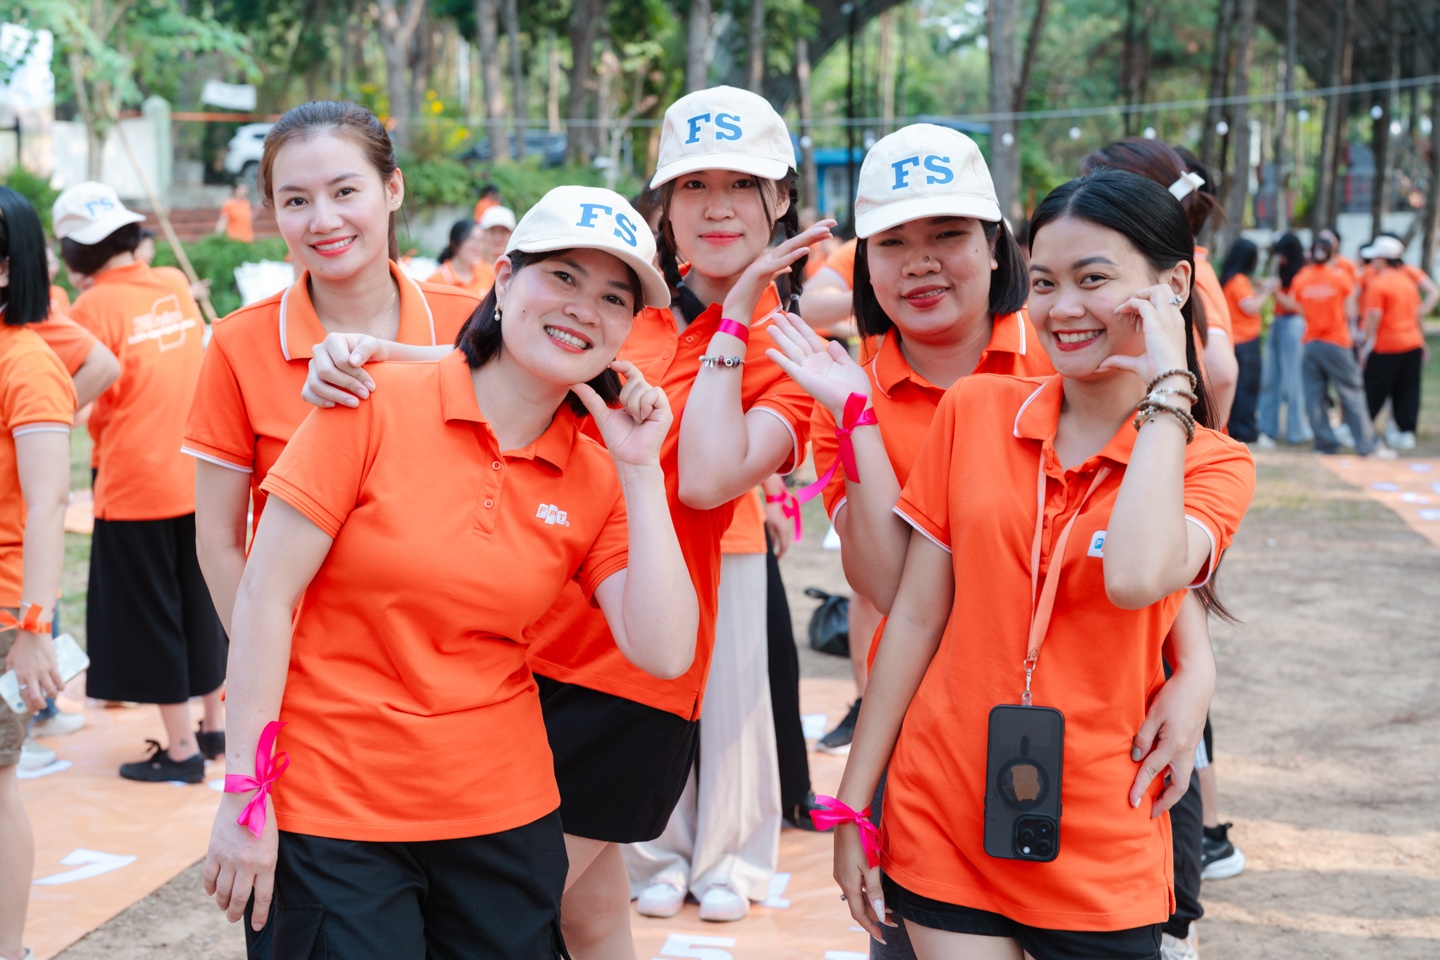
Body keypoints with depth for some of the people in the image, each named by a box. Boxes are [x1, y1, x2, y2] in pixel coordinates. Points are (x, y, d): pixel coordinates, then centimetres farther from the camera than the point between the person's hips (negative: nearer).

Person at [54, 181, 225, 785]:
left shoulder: (94, 308, -13)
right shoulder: (176, 289, 3)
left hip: (134, 485, -6)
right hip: (198, 478, 6)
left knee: (148, 615, 6)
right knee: (199, 601, 19)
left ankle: (181, 748, 11)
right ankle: (216, 721, 30)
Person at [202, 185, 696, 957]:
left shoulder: (597, 479, 1)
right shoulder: (375, 406, -9)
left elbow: (662, 652, -9)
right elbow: (265, 595, -9)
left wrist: (640, 472, -10)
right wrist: (244, 793, -10)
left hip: (503, 814, 4)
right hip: (334, 817, -3)